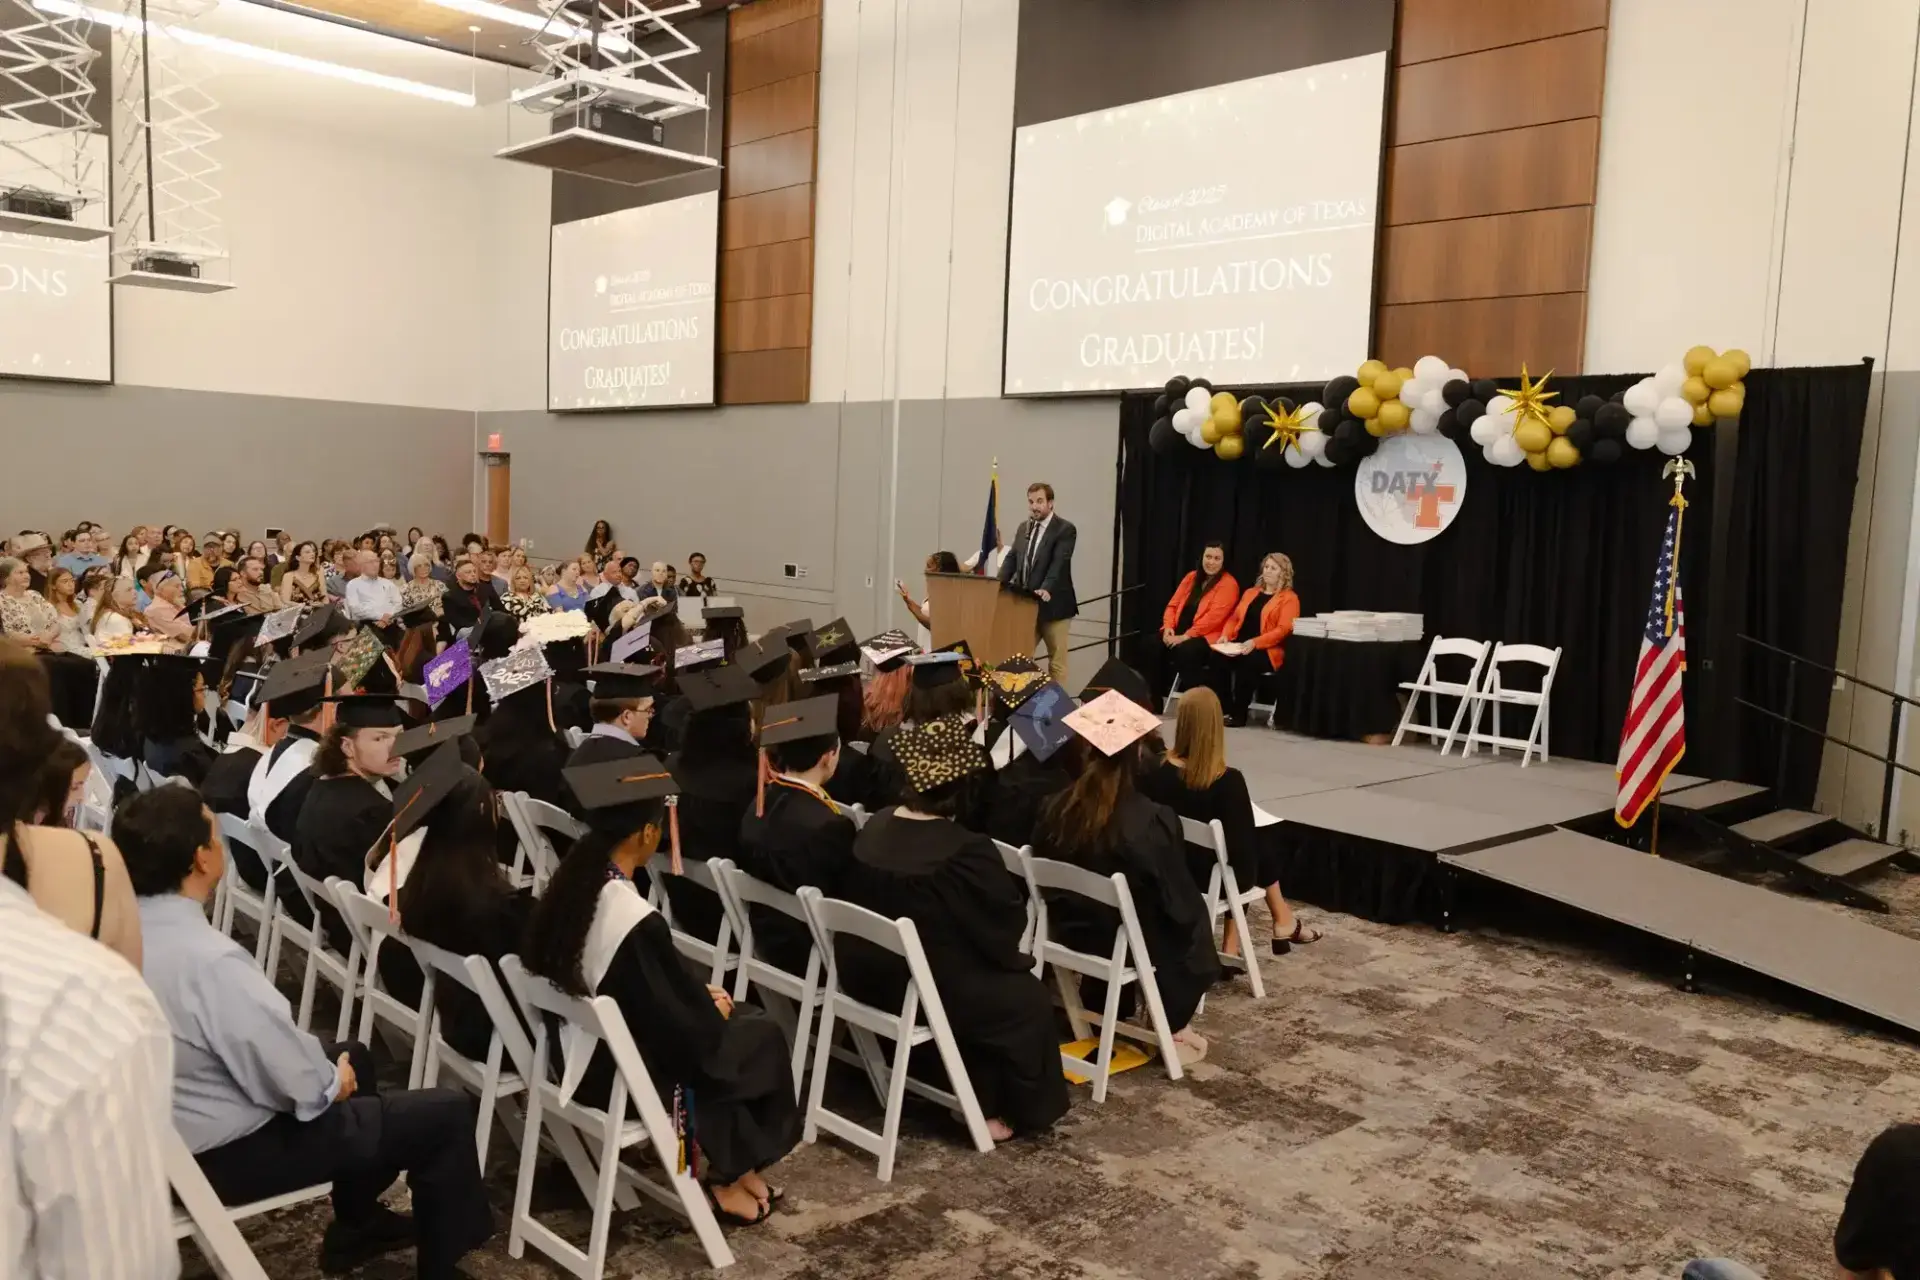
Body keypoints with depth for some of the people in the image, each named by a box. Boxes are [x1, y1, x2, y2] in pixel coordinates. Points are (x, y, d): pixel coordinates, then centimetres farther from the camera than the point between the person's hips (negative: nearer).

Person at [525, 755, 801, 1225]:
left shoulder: (568, 887, -7)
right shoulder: (638, 922, -32)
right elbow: (686, 1026, -21)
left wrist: (700, 995, 8)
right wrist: (715, 1008, -1)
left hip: (576, 1054, 8)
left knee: (733, 1015, 19)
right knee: (760, 1036, 12)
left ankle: (723, 1165, 23)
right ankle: (726, 1172, 26)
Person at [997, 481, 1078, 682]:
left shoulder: (1065, 529, -9)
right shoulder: (1023, 527, 11)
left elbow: (1059, 563, -20)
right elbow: (1012, 559, 10)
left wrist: (1046, 589, -35)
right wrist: (999, 583, -7)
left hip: (1052, 605, -6)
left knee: (1056, 660, 3)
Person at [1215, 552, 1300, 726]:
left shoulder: (1289, 598, 3)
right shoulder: (1250, 592, 23)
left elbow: (1283, 630, -10)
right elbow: (1234, 618, 19)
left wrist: (1255, 642, -22)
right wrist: (1225, 635, -3)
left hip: (1267, 651, -5)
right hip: (1238, 645, 5)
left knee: (1246, 661, -37)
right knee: (1218, 656, -28)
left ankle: (1239, 712, -26)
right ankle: (1223, 708, -23)